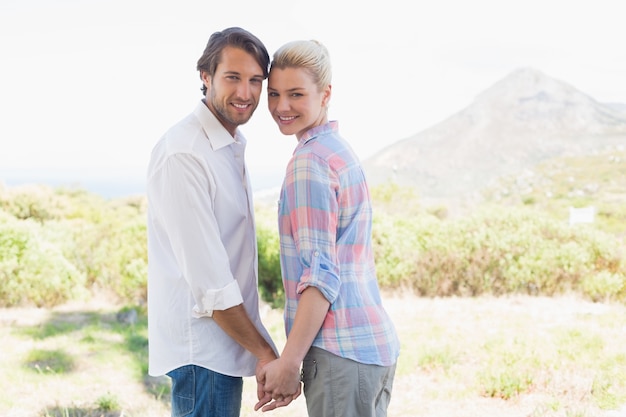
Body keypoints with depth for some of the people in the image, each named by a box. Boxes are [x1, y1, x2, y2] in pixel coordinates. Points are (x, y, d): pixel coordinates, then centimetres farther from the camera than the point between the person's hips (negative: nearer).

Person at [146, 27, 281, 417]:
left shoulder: (232, 145, 12)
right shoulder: (183, 153, -18)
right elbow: (208, 278, -21)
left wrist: (258, 342, 15)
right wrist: (263, 349, -15)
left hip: (228, 336, 9)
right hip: (201, 345, -9)